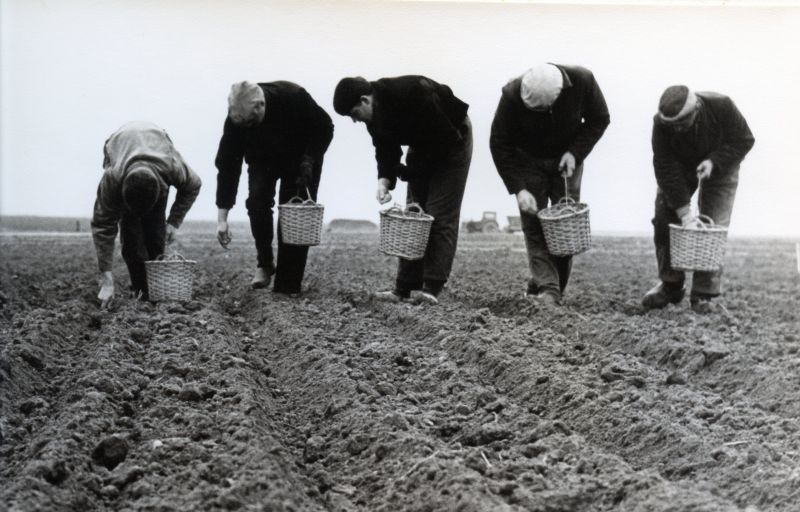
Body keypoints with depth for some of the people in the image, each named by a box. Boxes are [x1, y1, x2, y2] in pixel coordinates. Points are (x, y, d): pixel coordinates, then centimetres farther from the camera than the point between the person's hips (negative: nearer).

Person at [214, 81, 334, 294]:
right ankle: (264, 263, -5)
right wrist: (222, 218, -27)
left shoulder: (294, 97, -36)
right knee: (257, 199, -23)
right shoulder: (236, 120, -29)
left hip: (301, 158, -2)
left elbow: (324, 128, -18)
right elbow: (227, 166, -25)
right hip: (263, 158, 2)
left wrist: (309, 161, -30)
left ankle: (288, 284, -6)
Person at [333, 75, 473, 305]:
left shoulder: (410, 93, -34)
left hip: (452, 140, -8)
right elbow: (385, 149, -6)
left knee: (441, 217, -12)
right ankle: (404, 288, 4)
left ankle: (432, 288, -13)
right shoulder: (375, 114, -10)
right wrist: (384, 180, -25)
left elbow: (446, 136, -31)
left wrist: (411, 171, -23)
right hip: (423, 146, 8)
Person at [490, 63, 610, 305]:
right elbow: (499, 144, -19)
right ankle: (548, 290, -12)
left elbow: (599, 120, -7)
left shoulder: (582, 81, -26)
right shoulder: (512, 95, -29)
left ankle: (542, 287, 6)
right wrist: (518, 189, -26)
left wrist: (576, 153, -21)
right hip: (528, 161, -1)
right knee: (534, 225, -11)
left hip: (566, 160, 1)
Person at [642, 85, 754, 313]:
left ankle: (704, 294, -6)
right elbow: (666, 168, -31)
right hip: (680, 167, 2)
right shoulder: (661, 123, -31)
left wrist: (714, 161, -34)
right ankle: (670, 286, 8)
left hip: (719, 166, -1)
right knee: (663, 219, -5)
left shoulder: (721, 106, -33)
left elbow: (744, 140, -18)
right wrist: (684, 212, -34)